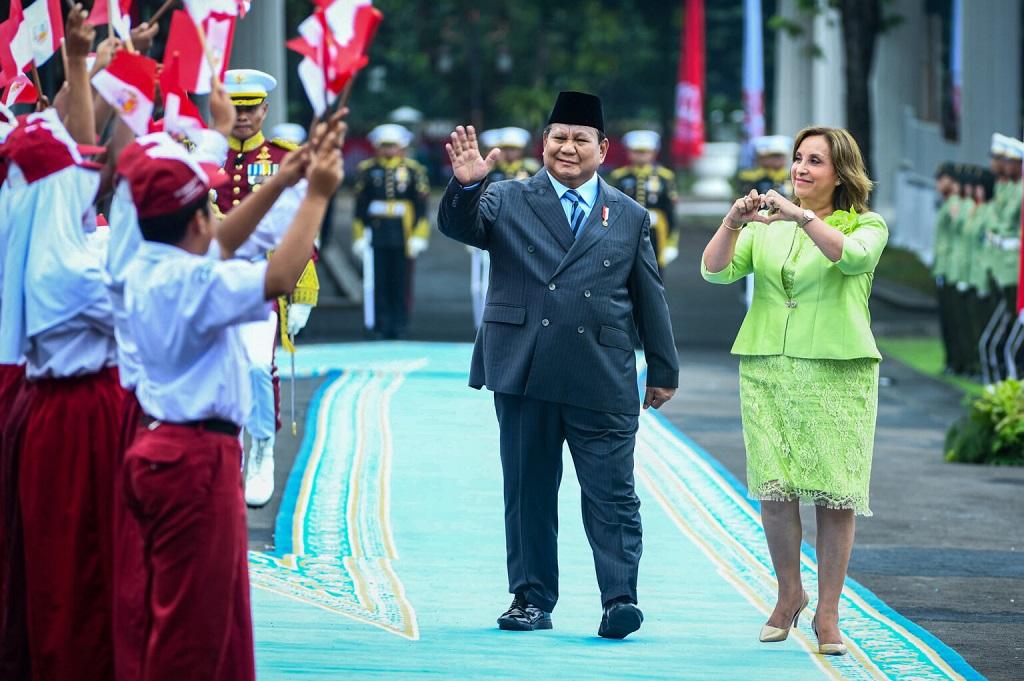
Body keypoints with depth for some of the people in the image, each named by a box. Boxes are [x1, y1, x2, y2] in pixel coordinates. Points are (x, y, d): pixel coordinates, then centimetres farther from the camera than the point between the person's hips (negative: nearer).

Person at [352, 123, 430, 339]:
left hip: (403, 238, -1)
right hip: (376, 238, 1)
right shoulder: (368, 170, 5)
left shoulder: (413, 171, 3)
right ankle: (381, 325, 4)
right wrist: (359, 236, 4)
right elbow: (360, 207, 8)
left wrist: (419, 237, -3)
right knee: (377, 283, -2)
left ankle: (399, 325, 11)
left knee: (401, 284, 3)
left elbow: (421, 206, 3)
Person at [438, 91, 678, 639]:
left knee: (611, 492, -5)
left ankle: (620, 598, -5)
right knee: (528, 491, 7)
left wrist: (663, 370, 13)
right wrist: (465, 186, -29)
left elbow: (649, 298, 14)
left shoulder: (630, 217, 12)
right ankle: (532, 599, 14)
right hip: (524, 376, 0)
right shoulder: (507, 201, 9)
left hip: (602, 383, 0)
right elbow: (457, 226, -8)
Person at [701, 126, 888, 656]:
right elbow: (717, 270, 1)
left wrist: (802, 217, -29)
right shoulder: (766, 227, 14)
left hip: (838, 371, -3)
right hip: (768, 369, 3)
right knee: (773, 487, 0)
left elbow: (853, 255, -18)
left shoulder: (866, 226, 5)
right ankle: (789, 593, 19)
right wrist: (732, 223, -16)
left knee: (836, 492, -4)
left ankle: (827, 612, 4)